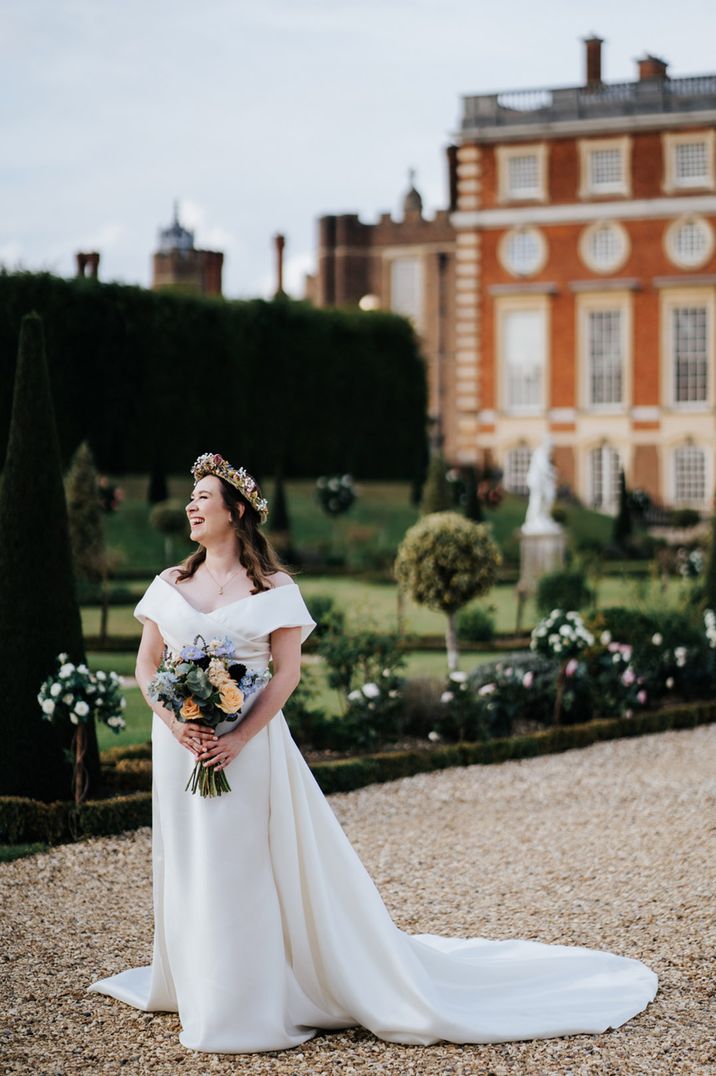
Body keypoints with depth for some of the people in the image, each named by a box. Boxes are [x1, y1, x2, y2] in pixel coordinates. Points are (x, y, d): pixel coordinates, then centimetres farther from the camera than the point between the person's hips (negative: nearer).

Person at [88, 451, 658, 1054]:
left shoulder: (272, 590, -4)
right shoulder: (169, 586, 8)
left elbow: (288, 672, -9)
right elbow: (146, 666, 7)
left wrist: (239, 737, -19)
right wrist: (175, 723, -10)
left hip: (248, 747, -4)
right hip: (180, 746, 4)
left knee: (247, 867, -2)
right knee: (189, 868, 10)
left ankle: (255, 1007, 7)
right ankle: (199, 987, 25)